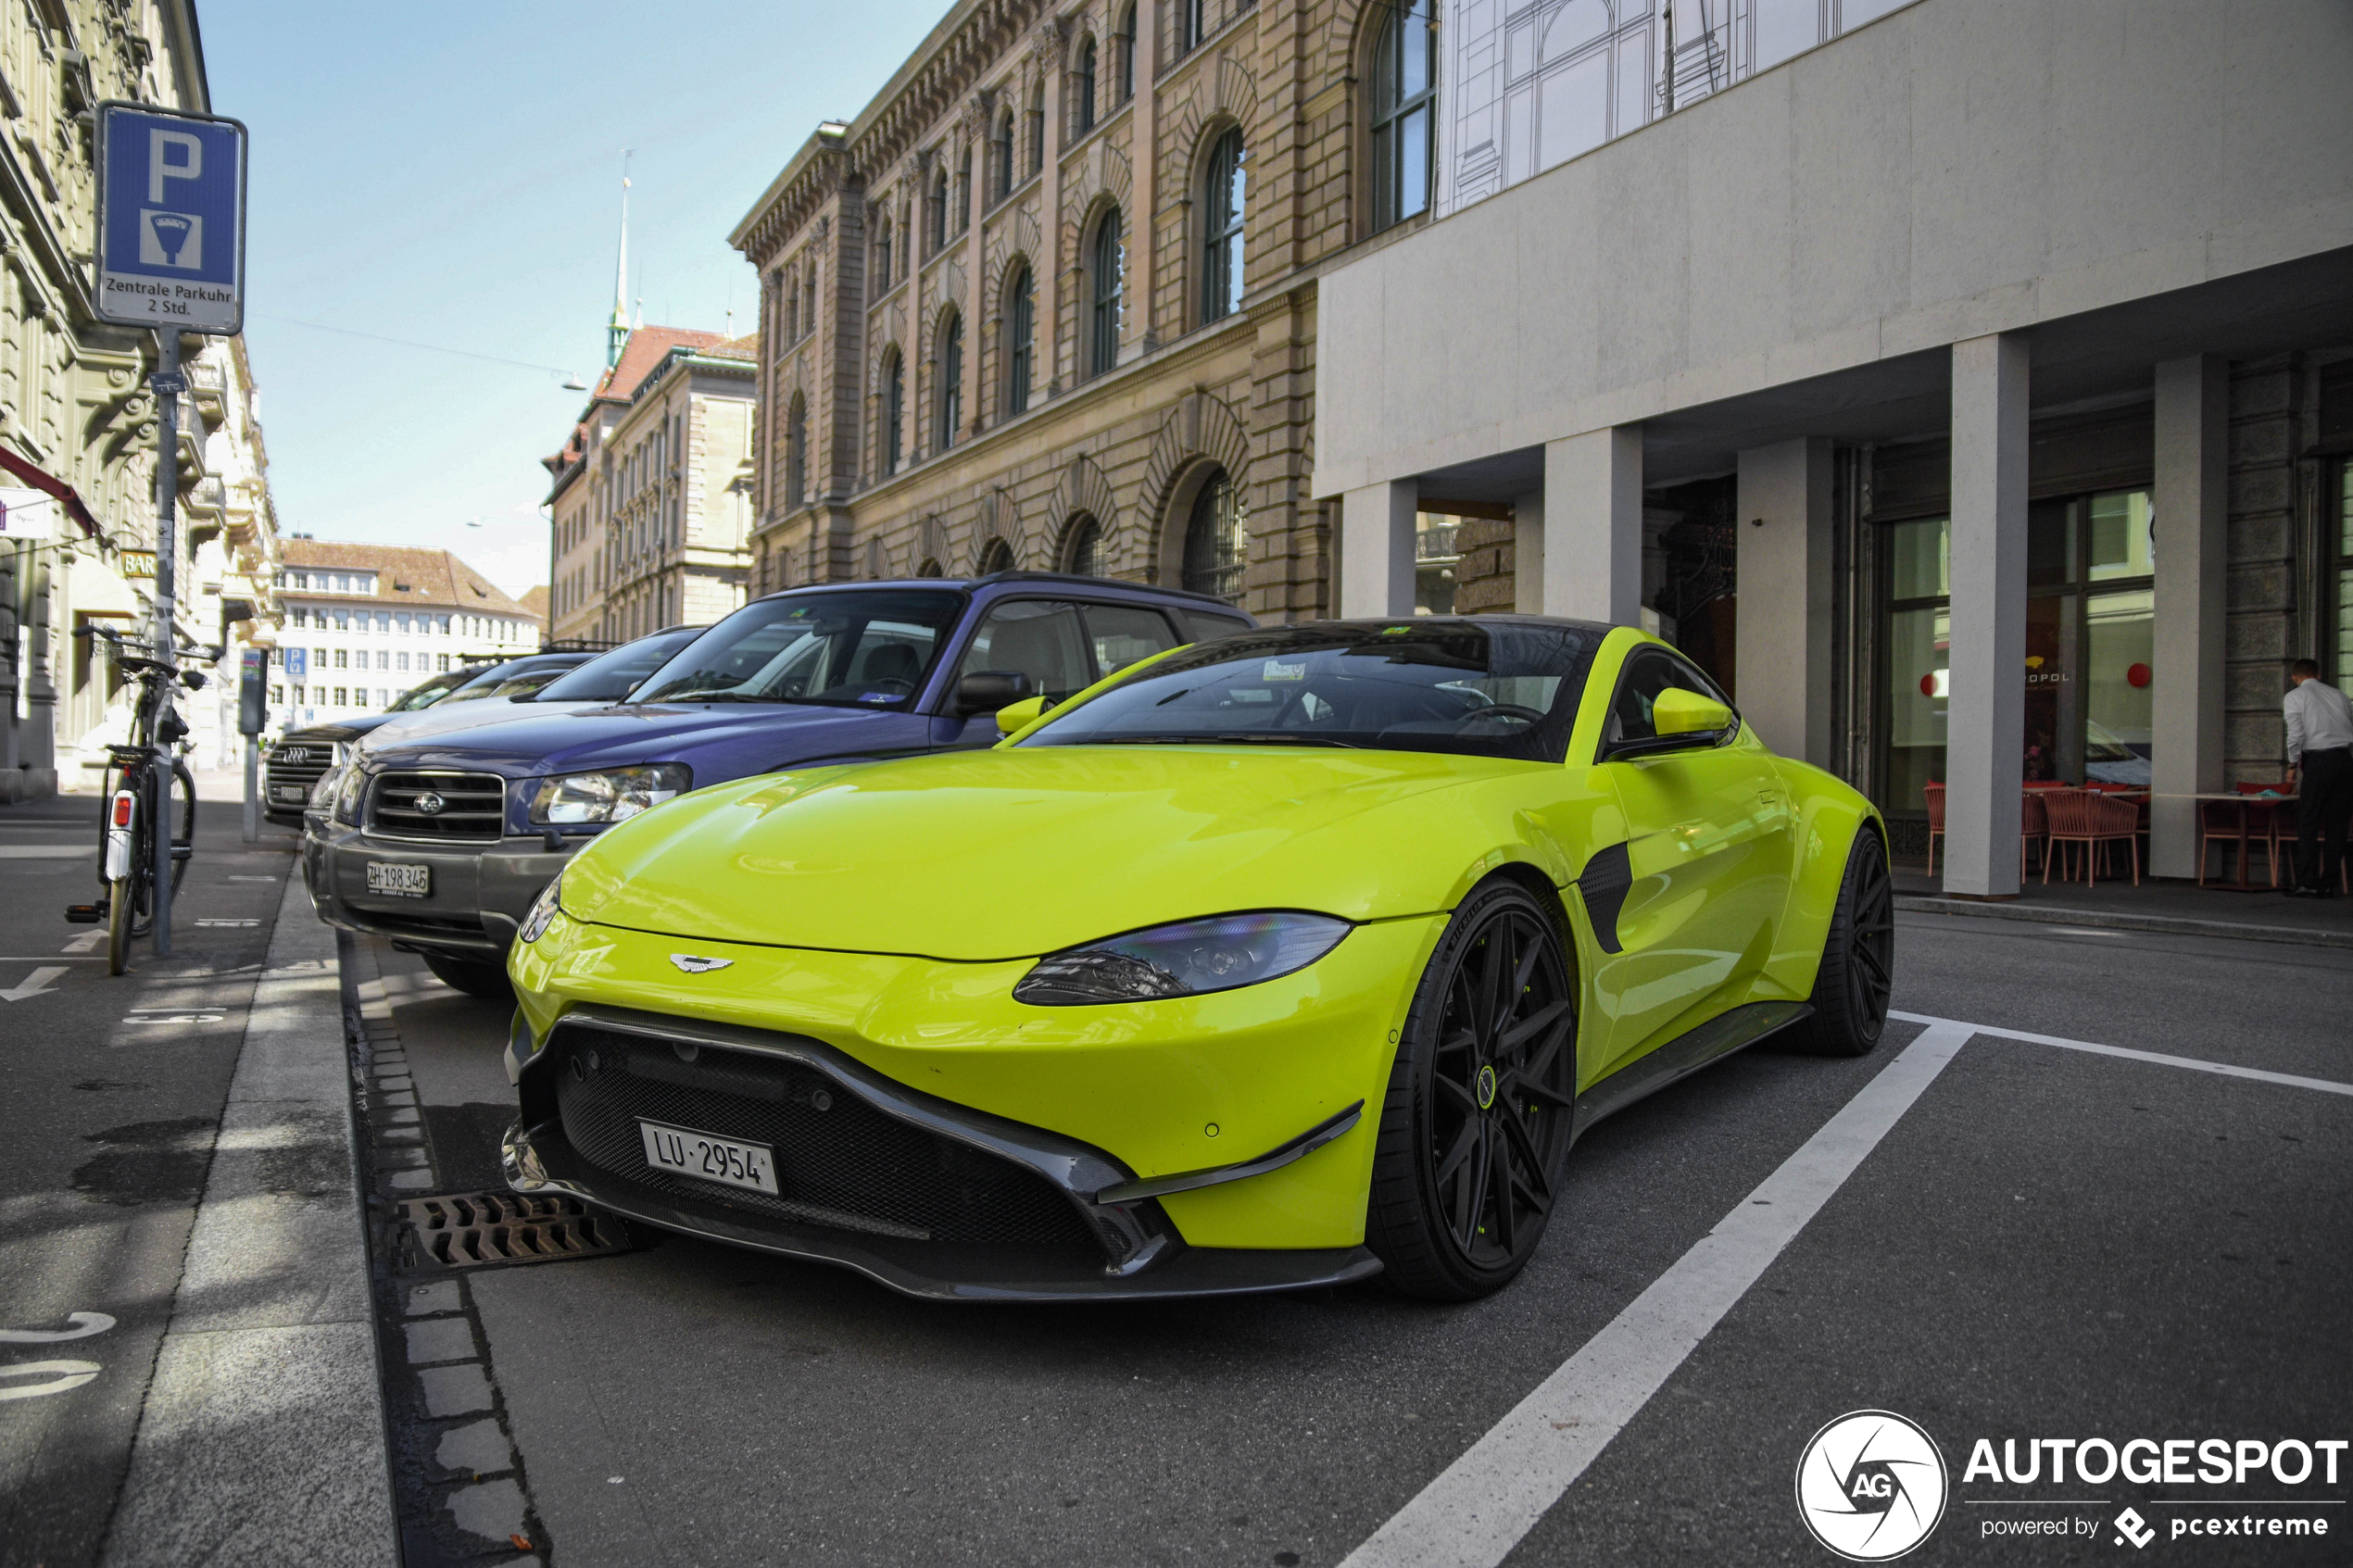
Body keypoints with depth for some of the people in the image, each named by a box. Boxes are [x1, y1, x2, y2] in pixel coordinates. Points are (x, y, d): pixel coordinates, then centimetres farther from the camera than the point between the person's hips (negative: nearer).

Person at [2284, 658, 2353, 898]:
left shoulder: (2295, 697, 3)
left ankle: (2307, 884, -7)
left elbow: (2296, 734, -7)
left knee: (2308, 823, -2)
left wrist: (2292, 765, 2)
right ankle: (2329, 884, 8)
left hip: (2318, 761, -5)